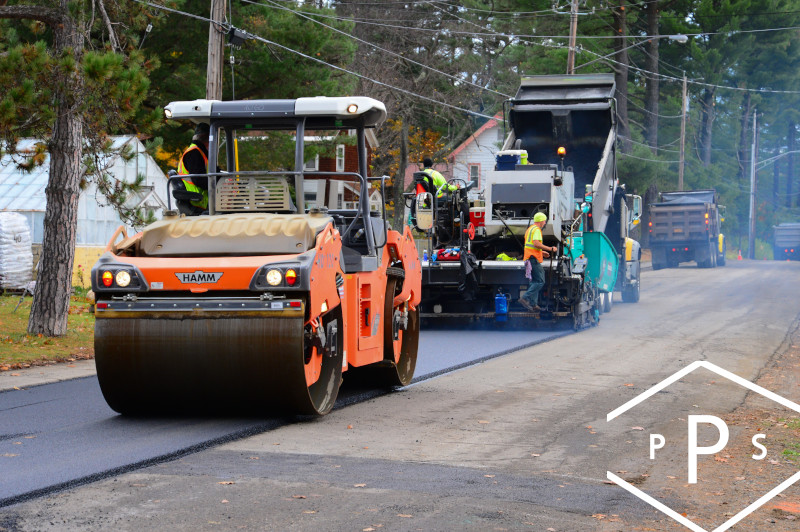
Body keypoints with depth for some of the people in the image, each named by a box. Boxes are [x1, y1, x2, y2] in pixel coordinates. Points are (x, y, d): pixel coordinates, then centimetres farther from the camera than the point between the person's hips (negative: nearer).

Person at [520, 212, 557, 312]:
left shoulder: (529, 229, 21)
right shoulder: (537, 230, -10)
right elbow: (536, 243, -23)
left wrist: (542, 252, 30)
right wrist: (550, 249, -18)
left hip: (528, 258, 10)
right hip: (534, 259, -10)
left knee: (534, 281, 12)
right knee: (540, 281, -12)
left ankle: (533, 304, 9)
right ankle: (525, 298, -20)